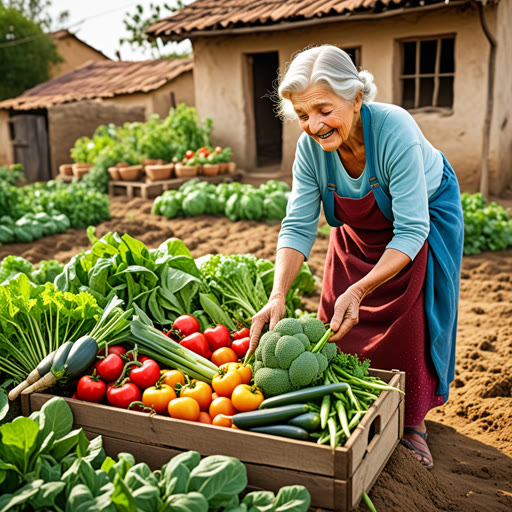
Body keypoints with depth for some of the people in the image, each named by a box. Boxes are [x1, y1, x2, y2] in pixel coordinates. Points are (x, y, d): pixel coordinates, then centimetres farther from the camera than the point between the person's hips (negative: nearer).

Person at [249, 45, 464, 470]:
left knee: (411, 320, -9)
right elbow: (298, 227, -23)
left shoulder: (395, 131, -38)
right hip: (358, 227, 4)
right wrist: (278, 296, -38)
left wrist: (360, 290, -49)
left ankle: (414, 423, 12)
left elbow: (412, 230, -37)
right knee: (340, 320, 1)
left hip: (427, 214, -4)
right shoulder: (310, 147, -24)